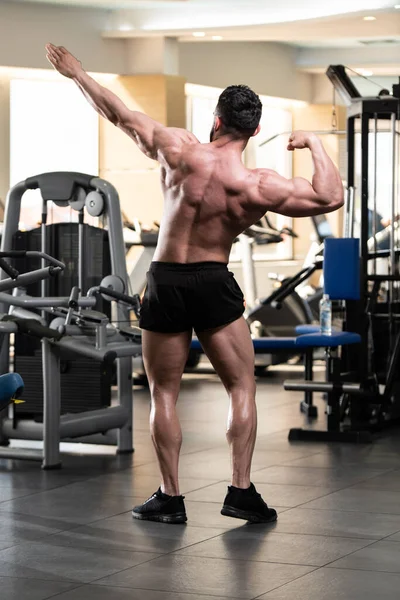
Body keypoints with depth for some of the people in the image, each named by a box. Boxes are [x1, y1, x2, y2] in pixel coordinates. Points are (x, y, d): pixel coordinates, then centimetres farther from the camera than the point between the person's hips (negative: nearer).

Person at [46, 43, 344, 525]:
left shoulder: (179, 149, -11)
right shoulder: (258, 186, -13)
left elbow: (120, 115, -2)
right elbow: (331, 197, -8)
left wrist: (75, 72, 11)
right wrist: (314, 143, 5)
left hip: (165, 282, 1)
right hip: (214, 284, -1)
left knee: (163, 393, 10)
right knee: (241, 387, 10)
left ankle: (169, 498, 10)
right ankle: (241, 491, 5)